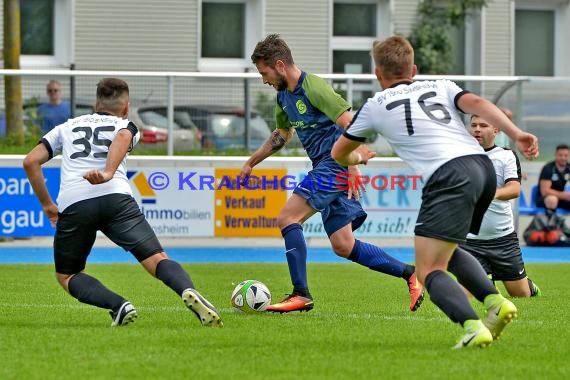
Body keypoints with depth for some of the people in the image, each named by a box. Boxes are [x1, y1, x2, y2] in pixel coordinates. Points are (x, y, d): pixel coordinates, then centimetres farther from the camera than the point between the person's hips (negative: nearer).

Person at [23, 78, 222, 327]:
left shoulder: (67, 127, 31)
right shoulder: (126, 126, 24)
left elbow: (30, 161, 20)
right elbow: (123, 138, -3)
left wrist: (47, 205, 27)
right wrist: (108, 173, -18)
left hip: (72, 205, 1)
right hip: (116, 198, -1)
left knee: (66, 276, 17)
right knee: (157, 259, -6)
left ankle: (118, 306, -8)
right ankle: (188, 292, -37)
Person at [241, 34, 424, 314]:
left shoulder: (313, 86, -13)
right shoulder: (284, 96, 15)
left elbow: (350, 124, -19)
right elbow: (281, 134, 34)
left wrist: (353, 167, -23)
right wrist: (252, 161, 34)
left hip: (335, 164, -10)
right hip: (324, 168, 10)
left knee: (287, 218, -16)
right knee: (343, 247, 6)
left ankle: (301, 294, -16)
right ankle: (409, 273, 14)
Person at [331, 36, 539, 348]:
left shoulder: (376, 105, 20)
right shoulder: (440, 87, 26)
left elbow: (338, 153, 34)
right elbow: (477, 104, 5)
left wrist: (357, 159, 57)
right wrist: (517, 134, -7)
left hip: (449, 177, -6)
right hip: (483, 167, 6)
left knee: (428, 271, -4)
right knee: (446, 250, 27)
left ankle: (473, 327, -29)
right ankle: (495, 301, 8)